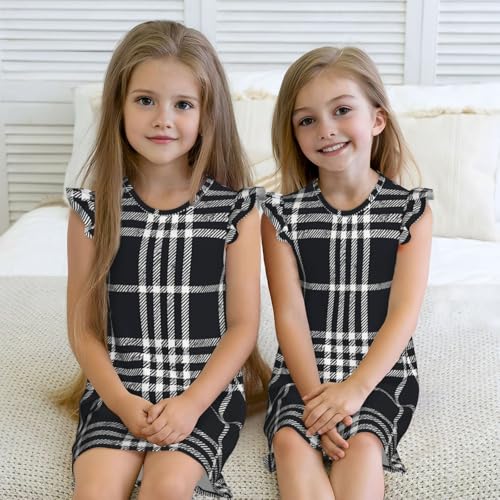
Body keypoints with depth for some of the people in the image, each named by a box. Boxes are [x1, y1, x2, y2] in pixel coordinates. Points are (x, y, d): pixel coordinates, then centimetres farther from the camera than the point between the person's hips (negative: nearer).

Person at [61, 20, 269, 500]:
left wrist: (192, 402, -13)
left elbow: (243, 324, -2)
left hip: (209, 389, -1)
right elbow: (83, 327, 2)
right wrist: (122, 402, -11)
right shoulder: (94, 209, 0)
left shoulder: (235, 209, -2)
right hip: (118, 389, 1)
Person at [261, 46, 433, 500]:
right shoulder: (282, 213, 1)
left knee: (361, 445, -27)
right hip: (303, 371, 1)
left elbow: (404, 313, -8)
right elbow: (290, 315, -6)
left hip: (382, 370, 0)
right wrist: (314, 394, -19)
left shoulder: (411, 209, -1)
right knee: (291, 442, -26)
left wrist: (356, 387, -20)